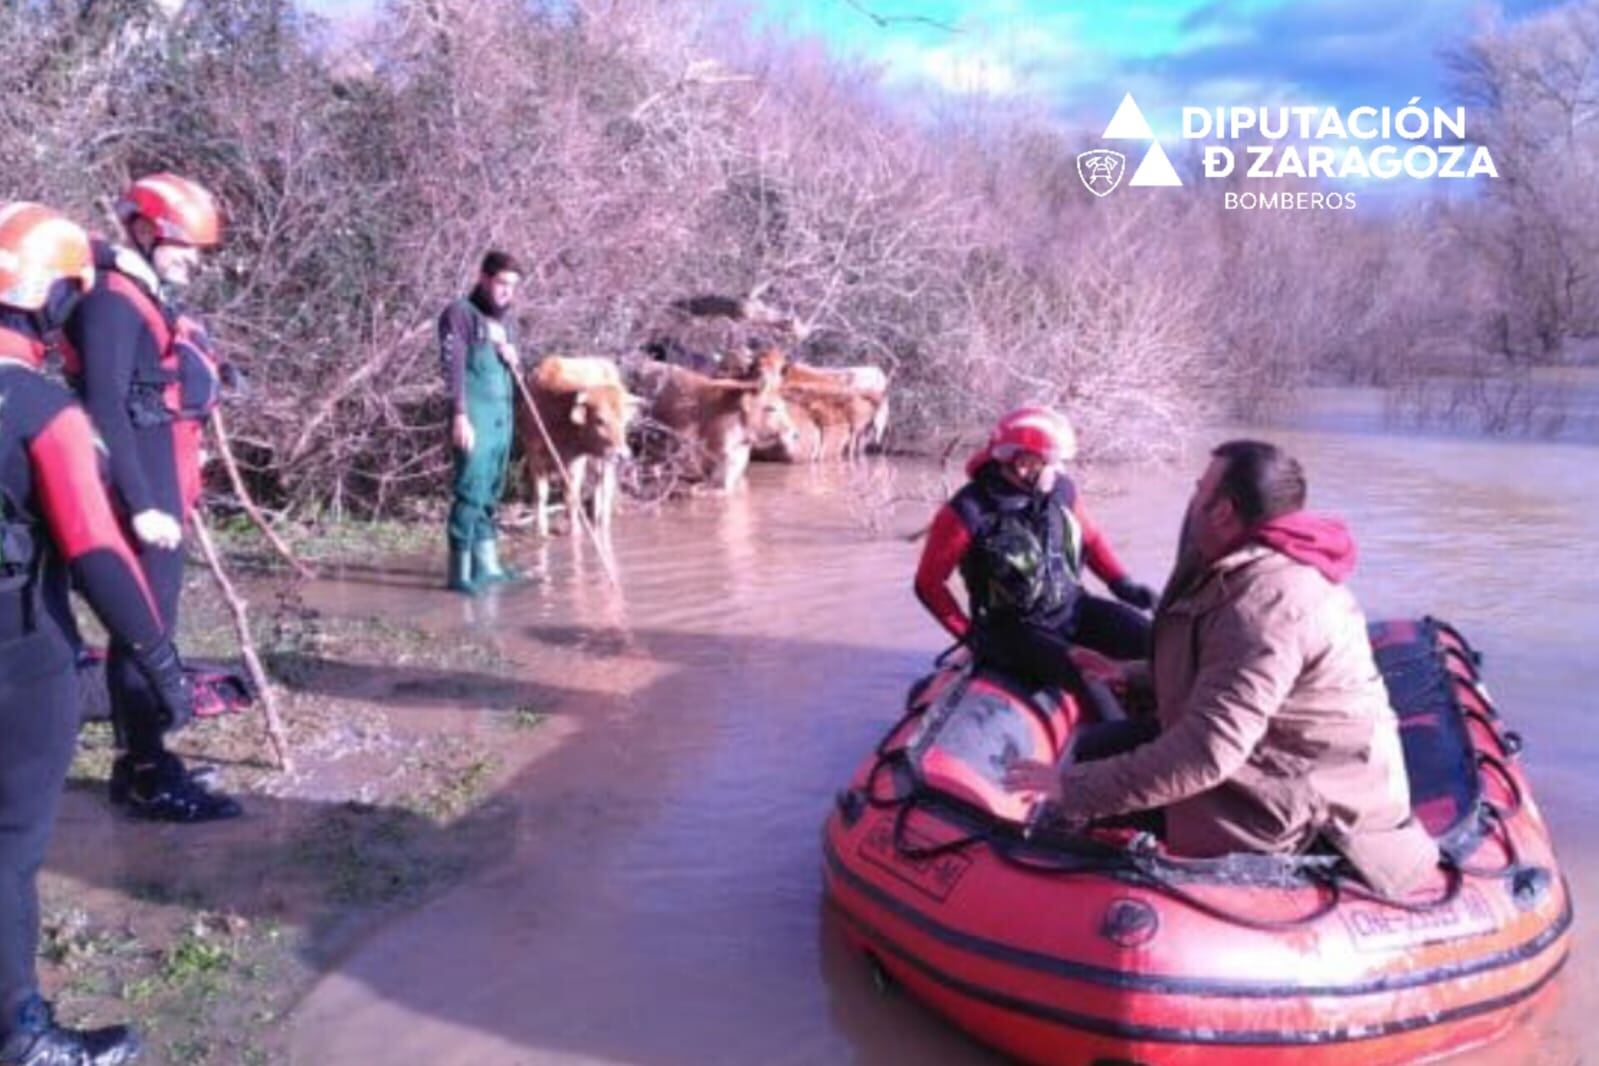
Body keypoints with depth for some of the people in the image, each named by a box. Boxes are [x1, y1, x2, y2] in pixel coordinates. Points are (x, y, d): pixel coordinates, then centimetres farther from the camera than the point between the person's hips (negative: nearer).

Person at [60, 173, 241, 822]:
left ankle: (143, 761, 24)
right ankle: (146, 775, 1)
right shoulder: (114, 299, -11)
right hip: (142, 491, -10)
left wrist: (174, 497, 16)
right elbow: (106, 407, -19)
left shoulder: (152, 300, 17)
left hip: (160, 489, 10)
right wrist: (140, 502, -23)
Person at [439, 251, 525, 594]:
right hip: (475, 416, -8)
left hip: (503, 415, 8)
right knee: (471, 491, -10)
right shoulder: (459, 313, -3)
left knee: (491, 493, 10)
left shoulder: (502, 320, 20)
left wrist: (513, 360, 3)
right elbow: (453, 366, -12)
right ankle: (461, 571, -8)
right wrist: (460, 414, -20)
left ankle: (487, 565, 16)